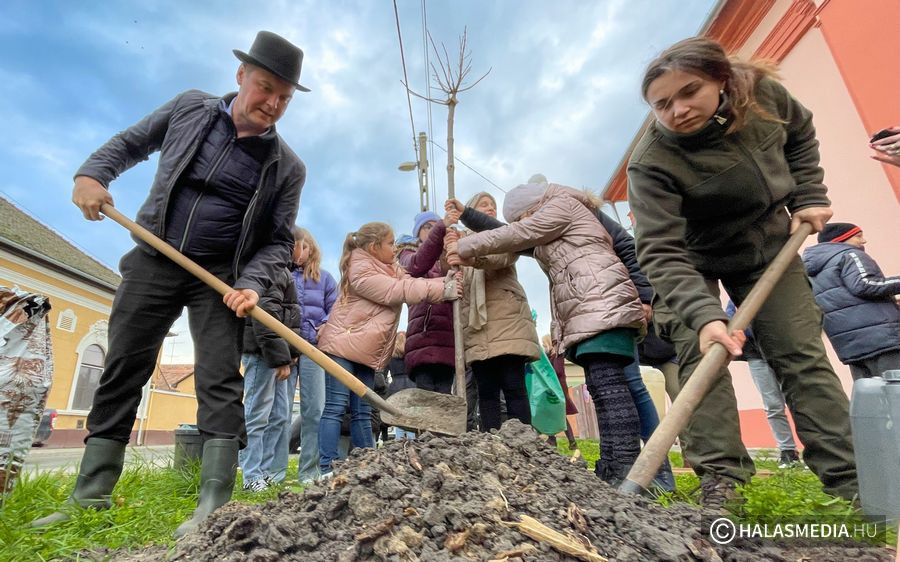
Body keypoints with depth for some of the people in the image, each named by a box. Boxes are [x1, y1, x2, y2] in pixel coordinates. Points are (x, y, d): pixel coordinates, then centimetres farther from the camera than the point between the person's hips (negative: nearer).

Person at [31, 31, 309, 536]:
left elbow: (279, 241, -3)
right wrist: (92, 173, -2)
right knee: (122, 371, 7)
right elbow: (131, 143, 16)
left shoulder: (287, 167, -4)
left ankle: (213, 506, -4)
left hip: (220, 273, -2)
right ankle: (91, 495, 21)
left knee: (220, 381, -9)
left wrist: (251, 283, -19)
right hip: (153, 259, 3)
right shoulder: (190, 108, 4)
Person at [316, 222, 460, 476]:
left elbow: (411, 284, 0)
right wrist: (442, 290, -19)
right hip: (342, 345, -8)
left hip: (367, 351, 8)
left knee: (362, 411, 10)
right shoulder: (360, 271, -15)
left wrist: (446, 283, -15)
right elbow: (399, 291, -20)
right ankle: (327, 469, -1)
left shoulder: (391, 269, 14)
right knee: (335, 406, -6)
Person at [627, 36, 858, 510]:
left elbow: (800, 133, 9)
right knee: (700, 356, -17)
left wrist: (807, 198, 0)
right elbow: (660, 252, -37)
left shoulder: (761, 90, -14)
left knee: (802, 355, 3)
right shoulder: (652, 162, -31)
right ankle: (719, 479, -9)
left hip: (767, 243, 4)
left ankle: (849, 478, 13)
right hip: (691, 260, -4)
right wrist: (703, 314, -49)